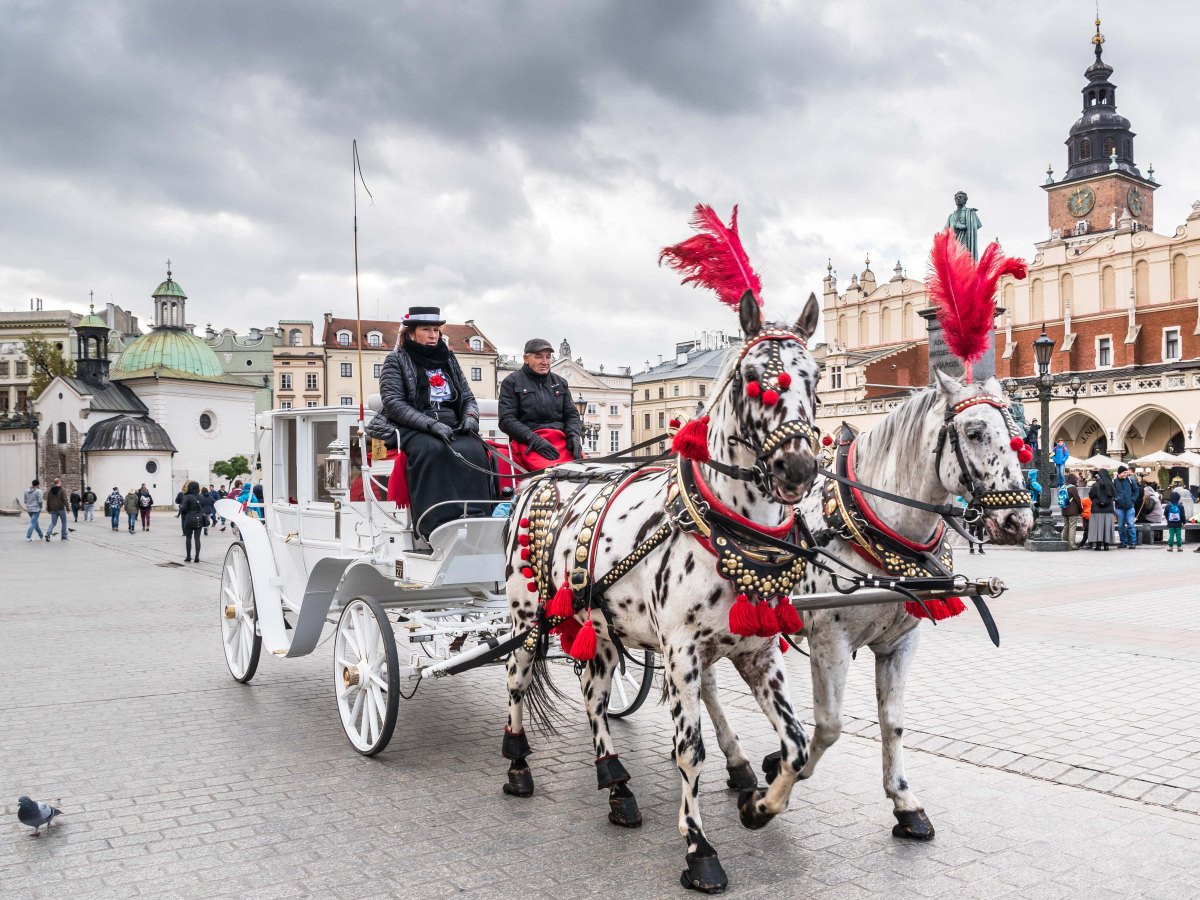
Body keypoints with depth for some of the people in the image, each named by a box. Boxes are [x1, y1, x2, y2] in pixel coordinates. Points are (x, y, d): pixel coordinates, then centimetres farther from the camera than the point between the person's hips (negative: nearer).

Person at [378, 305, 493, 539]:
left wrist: (470, 416, -2)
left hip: (453, 427, 4)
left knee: (473, 450, -30)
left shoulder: (449, 359, 23)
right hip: (414, 430, -4)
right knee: (433, 449, -38)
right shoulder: (396, 360, 9)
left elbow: (468, 397, 24)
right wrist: (430, 424, -18)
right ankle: (438, 523, -45)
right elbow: (393, 402, -4)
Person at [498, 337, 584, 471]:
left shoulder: (560, 382, 24)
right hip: (529, 443, -4)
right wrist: (534, 440, -12)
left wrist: (574, 436, -1)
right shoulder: (512, 382, 11)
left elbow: (572, 414, 23)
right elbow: (506, 420, 2)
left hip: (562, 439, 4)